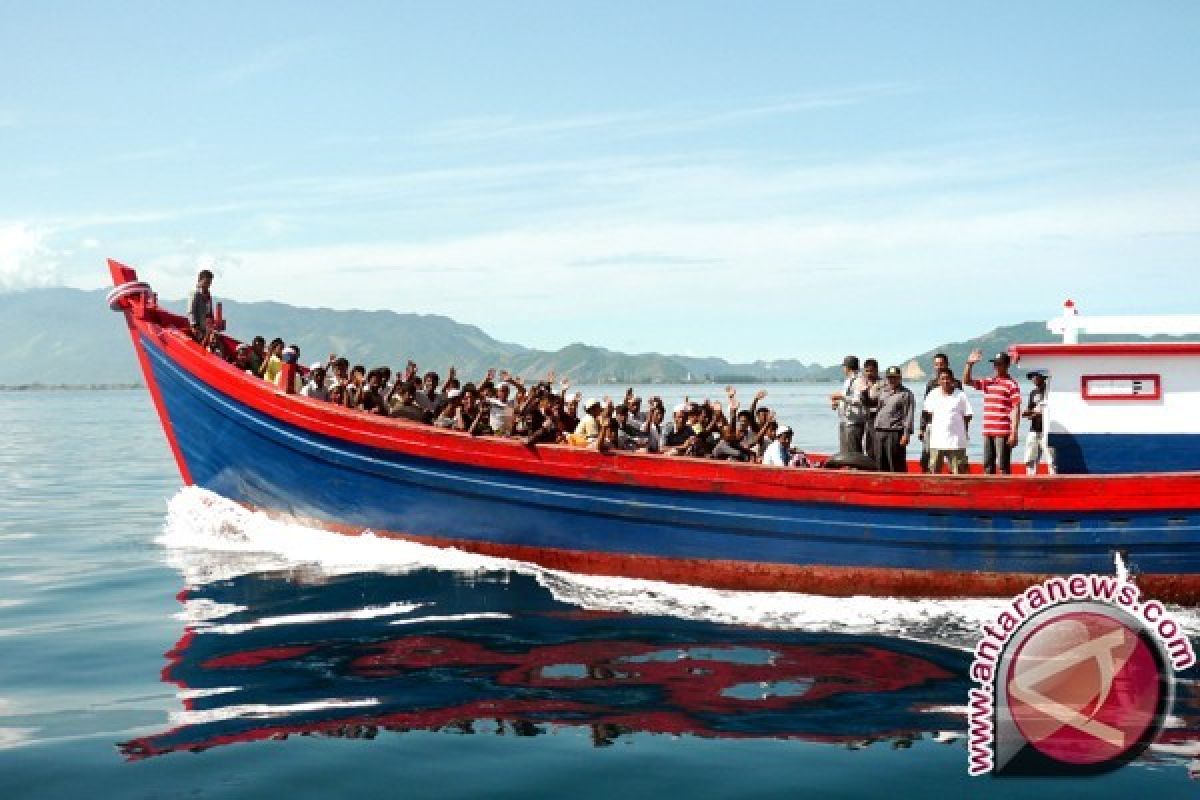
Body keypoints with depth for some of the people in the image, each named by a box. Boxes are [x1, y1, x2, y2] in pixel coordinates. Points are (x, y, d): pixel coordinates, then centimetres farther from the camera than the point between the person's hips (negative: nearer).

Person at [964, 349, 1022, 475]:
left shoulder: (1012, 384, -5)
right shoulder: (987, 382, 14)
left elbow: (1016, 409, -9)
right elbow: (966, 381, 17)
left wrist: (1014, 433, -15)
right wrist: (969, 364, 2)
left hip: (1003, 433, -6)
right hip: (987, 432, 7)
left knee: (1004, 466, -4)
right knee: (988, 466, 10)